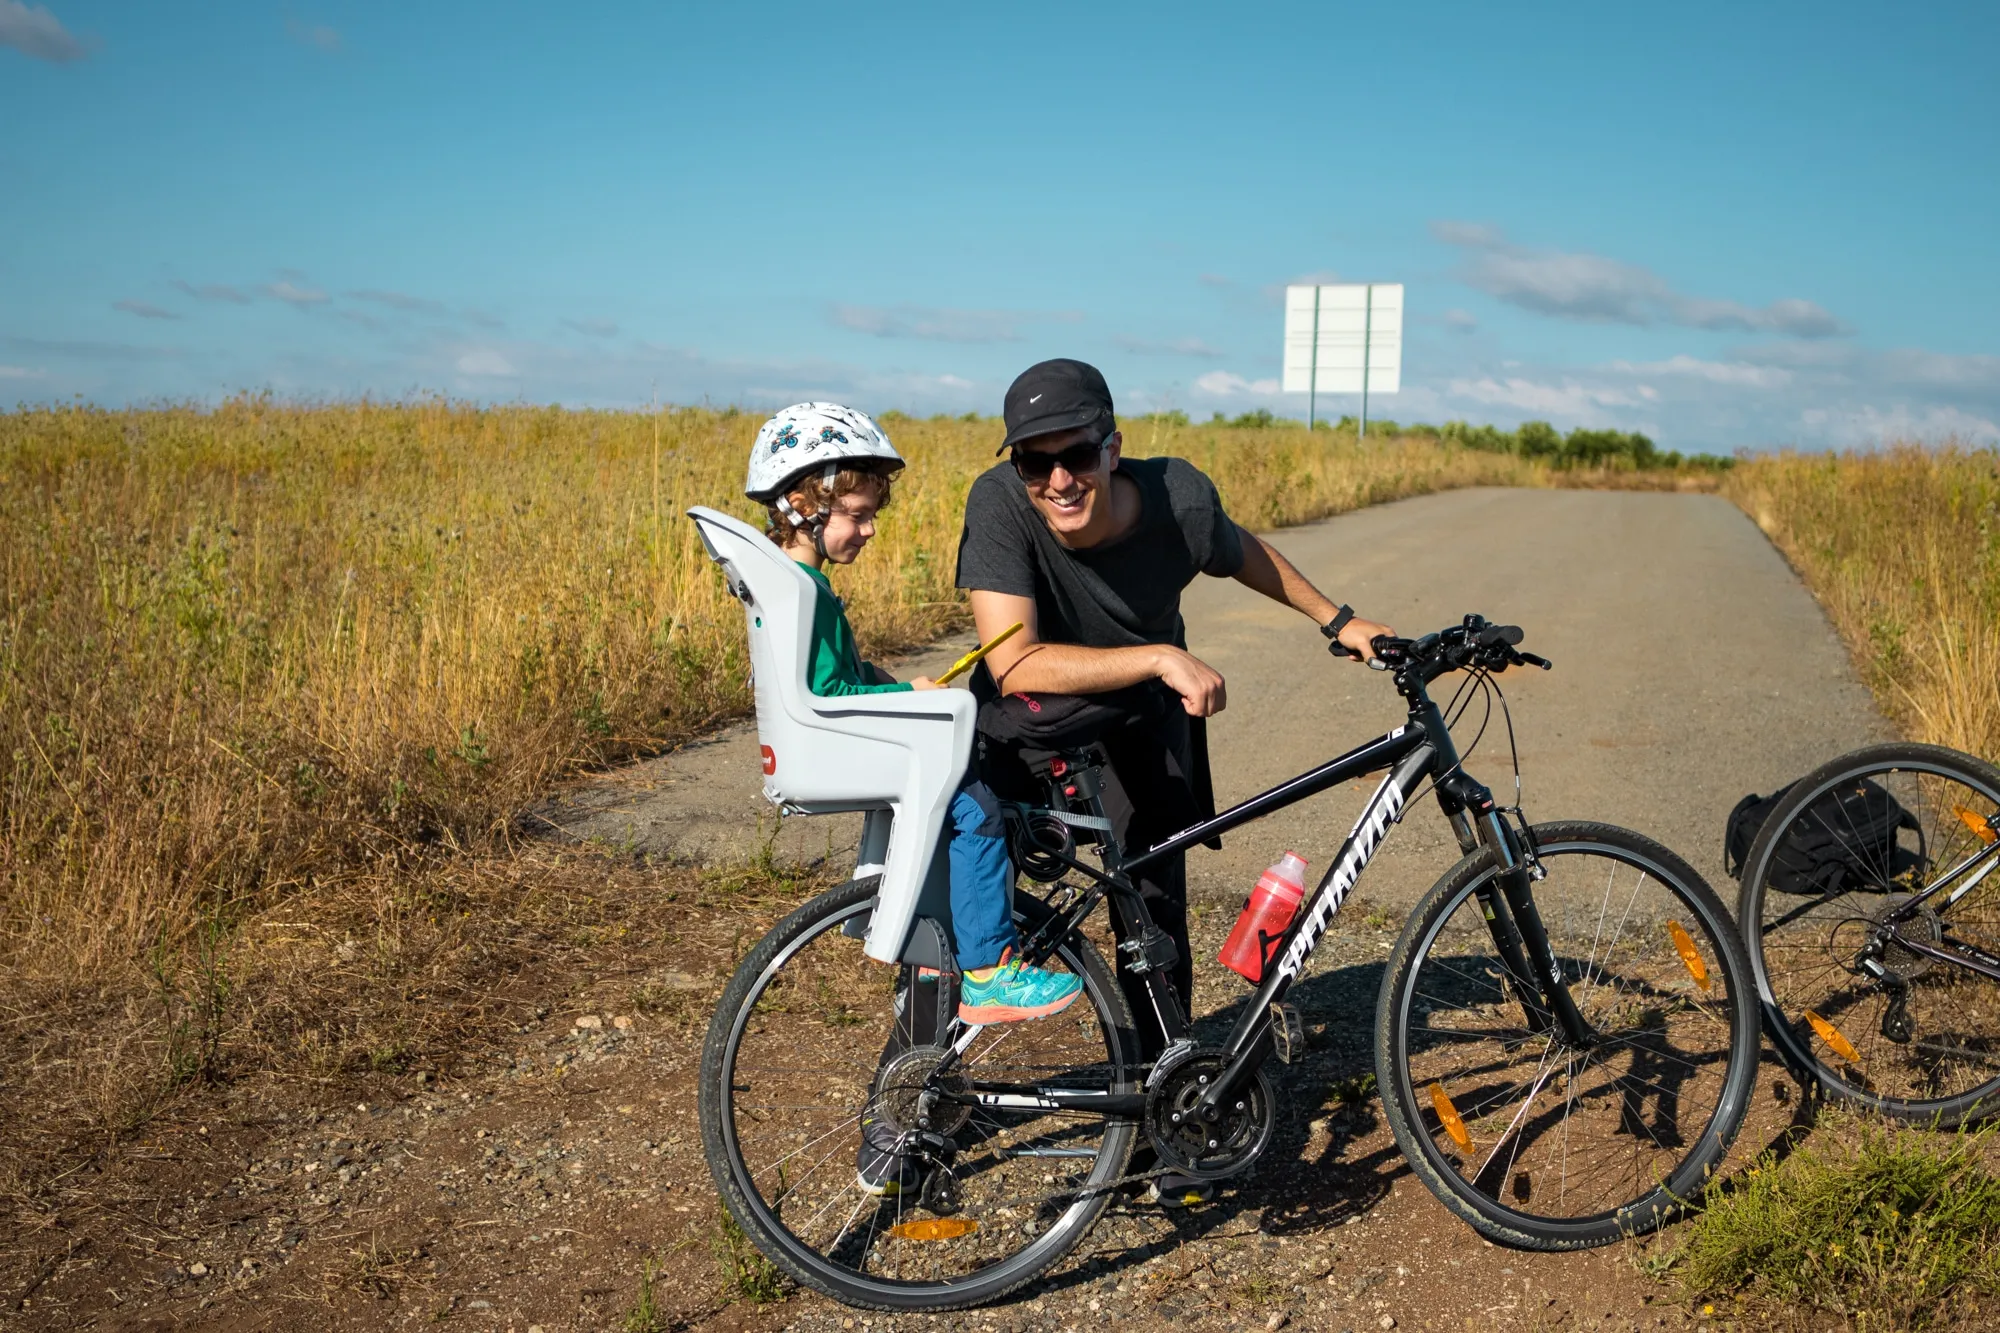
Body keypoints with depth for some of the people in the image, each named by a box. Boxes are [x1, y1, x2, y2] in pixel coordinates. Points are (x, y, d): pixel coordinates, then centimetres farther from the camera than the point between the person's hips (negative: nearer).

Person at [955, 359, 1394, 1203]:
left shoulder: (1180, 499, -26)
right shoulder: (999, 506, -33)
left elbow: (1241, 552, -1)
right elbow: (1017, 666, -40)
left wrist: (1336, 620, 6)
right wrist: (1160, 658, -42)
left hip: (1143, 713, 2)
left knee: (1155, 917, -1)